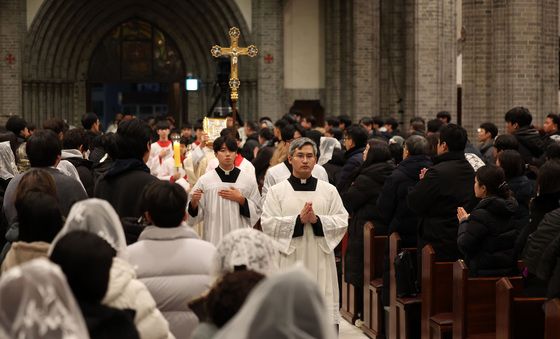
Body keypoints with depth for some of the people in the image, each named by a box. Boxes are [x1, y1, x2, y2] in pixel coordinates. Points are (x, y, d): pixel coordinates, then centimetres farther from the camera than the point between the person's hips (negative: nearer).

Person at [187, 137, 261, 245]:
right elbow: (197, 214, 4)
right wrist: (194, 202, -15)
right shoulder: (205, 180, 2)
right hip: (213, 238, 0)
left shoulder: (248, 179, 4)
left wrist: (240, 199, -7)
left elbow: (257, 211, 6)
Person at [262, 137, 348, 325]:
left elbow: (342, 221, 2)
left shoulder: (329, 190, 9)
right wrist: (299, 219, -14)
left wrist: (317, 219, -13)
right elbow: (268, 224, -4)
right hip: (289, 261, -1)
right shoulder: (276, 191, 5)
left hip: (320, 262, 1)